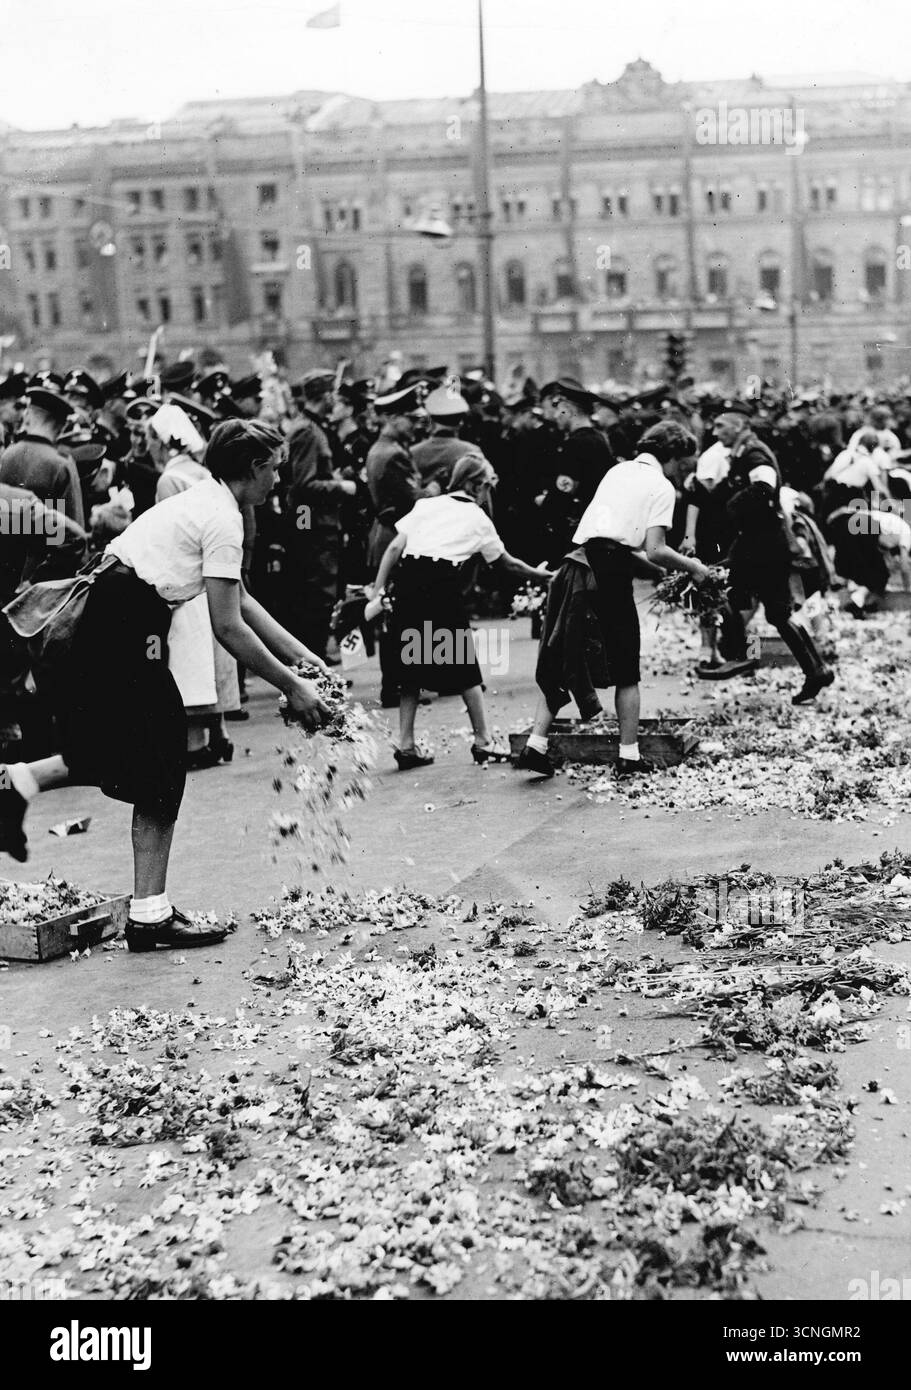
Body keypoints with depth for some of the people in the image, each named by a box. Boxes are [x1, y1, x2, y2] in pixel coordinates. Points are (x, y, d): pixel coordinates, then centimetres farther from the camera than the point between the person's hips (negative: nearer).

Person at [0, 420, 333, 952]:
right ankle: (150, 915, 2)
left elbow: (241, 599, 22)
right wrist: (292, 687, -6)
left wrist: (302, 655, 20)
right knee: (160, 768, -2)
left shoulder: (204, 502, 18)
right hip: (122, 630, -9)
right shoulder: (223, 519, -11)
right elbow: (228, 627, -13)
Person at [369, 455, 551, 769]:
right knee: (465, 664, 10)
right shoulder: (478, 519, 15)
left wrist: (377, 594, 8)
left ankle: (406, 745, 10)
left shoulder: (425, 505, 19)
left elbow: (395, 547, 8)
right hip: (443, 581, -3)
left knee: (412, 666, 13)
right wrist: (540, 574, 44)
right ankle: (483, 741, 17)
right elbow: (508, 563, 28)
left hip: (407, 577, 3)